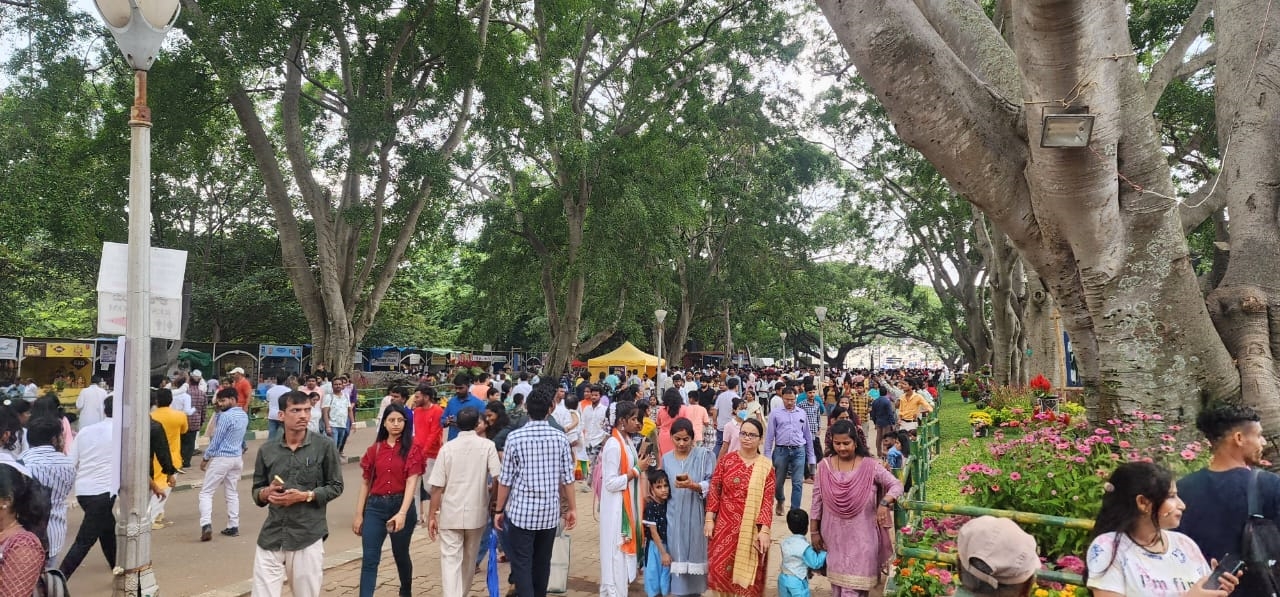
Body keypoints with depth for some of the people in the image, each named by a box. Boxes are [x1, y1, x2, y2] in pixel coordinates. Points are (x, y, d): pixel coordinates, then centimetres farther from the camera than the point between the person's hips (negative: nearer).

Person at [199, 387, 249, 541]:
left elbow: (216, 440, -14)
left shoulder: (226, 416, -17)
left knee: (206, 492, -1)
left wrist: (205, 457, -2)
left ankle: (206, 524, -15)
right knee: (232, 493, 14)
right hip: (237, 457, 8)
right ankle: (233, 526, 13)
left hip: (221, 458, -8)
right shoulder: (244, 416, 8)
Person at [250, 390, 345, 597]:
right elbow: (256, 489, 12)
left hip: (308, 536, -2)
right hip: (271, 537, 2)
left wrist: (305, 496, -14)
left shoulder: (324, 446, -4)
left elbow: (335, 486, 0)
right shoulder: (267, 449, 2)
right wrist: (266, 493, -10)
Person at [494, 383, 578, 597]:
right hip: (549, 512, 3)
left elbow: (506, 479, -6)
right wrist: (572, 508, 11)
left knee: (521, 565, 2)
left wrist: (499, 510, 5)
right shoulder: (560, 438, -3)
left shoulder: (515, 437, -9)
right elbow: (567, 478, 0)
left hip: (521, 511, -3)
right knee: (542, 564, 17)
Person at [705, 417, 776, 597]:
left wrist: (764, 530, -12)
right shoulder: (727, 460, 0)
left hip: (752, 529, -1)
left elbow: (768, 501, -6)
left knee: (747, 572, 7)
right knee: (720, 568, 5)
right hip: (726, 525, 1)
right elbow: (714, 490, 3)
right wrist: (709, 519, -2)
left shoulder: (766, 466, -4)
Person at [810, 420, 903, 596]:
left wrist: (884, 502, -29)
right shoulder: (824, 466, -2)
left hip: (861, 536, -3)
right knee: (837, 582, 16)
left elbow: (897, 485, -9)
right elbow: (817, 501, 3)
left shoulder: (869, 466, -8)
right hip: (834, 535, 3)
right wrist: (814, 531, 4)